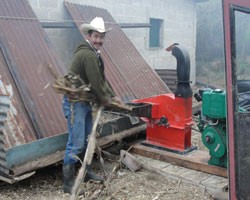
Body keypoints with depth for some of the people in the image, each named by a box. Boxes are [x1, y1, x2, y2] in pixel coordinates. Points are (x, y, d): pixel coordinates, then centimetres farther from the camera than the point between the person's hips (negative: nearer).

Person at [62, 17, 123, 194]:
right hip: (75, 102, -10)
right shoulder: (88, 55, -21)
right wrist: (105, 99, -6)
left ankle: (86, 170, 33)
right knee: (76, 143, -7)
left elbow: (102, 78, 18)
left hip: (85, 101, 10)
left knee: (87, 139, 17)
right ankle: (68, 182, 3)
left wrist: (112, 95, 15)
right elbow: (95, 82, -21)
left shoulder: (94, 54, 13)